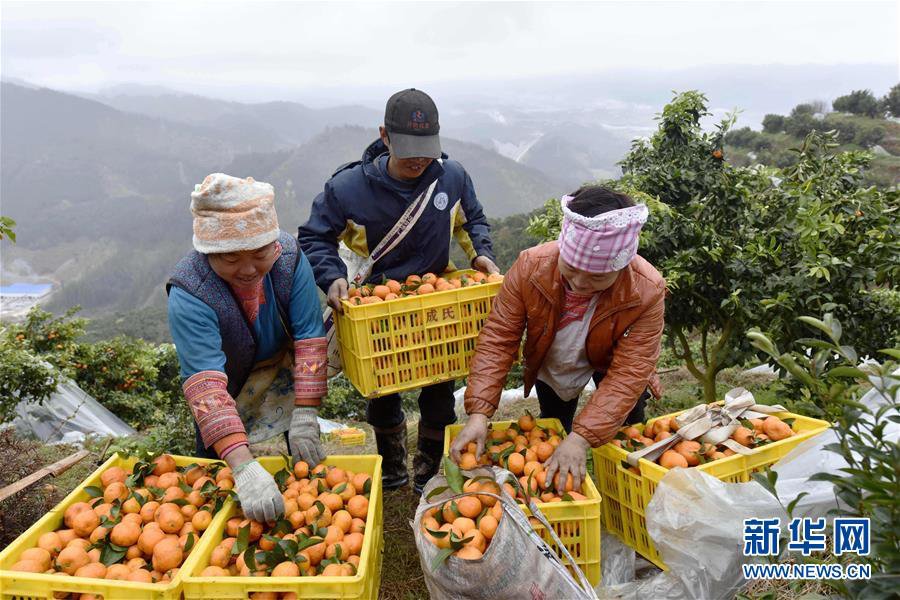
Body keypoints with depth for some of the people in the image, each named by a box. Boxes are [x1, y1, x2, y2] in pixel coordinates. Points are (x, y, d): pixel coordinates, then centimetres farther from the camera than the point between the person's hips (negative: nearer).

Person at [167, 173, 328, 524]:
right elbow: (205, 383, -45)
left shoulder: (289, 257, -29)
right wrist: (243, 467, -53)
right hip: (228, 383, -2)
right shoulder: (188, 293, -37)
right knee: (213, 458, 9)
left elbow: (309, 335, -28)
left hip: (284, 374, 2)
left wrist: (305, 415, -33)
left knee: (306, 455, 9)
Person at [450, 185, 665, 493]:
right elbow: (497, 339, -31)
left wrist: (581, 439, -47)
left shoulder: (646, 291, -38)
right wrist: (478, 414, -41)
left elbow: (629, 373, -37)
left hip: (610, 364, -1)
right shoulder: (530, 267, -36)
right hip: (551, 368, 1)